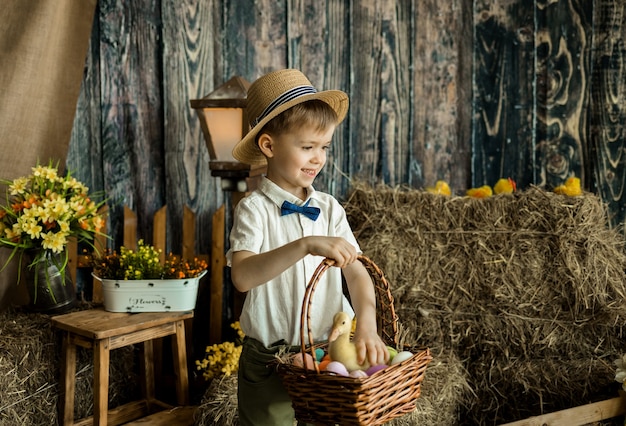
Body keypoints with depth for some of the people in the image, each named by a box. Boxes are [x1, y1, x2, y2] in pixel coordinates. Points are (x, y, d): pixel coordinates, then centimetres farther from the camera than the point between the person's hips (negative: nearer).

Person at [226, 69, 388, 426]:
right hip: (269, 363, -4)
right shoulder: (255, 209, -11)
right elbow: (242, 277, -27)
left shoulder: (329, 209, 3)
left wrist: (367, 325, -24)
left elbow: (357, 272, -6)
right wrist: (306, 245, -38)